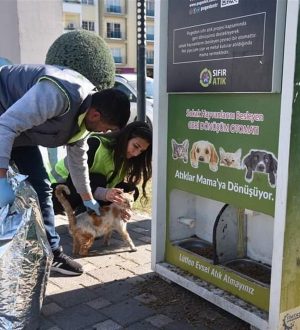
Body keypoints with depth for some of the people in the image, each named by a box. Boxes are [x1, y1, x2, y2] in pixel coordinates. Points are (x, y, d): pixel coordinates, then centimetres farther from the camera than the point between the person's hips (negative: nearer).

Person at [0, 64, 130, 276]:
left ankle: (50, 252, 14)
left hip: (21, 131, 9)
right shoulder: (59, 95, -36)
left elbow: (78, 158, 11)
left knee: (40, 186, 5)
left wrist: (87, 198, 21)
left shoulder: (83, 113, -4)